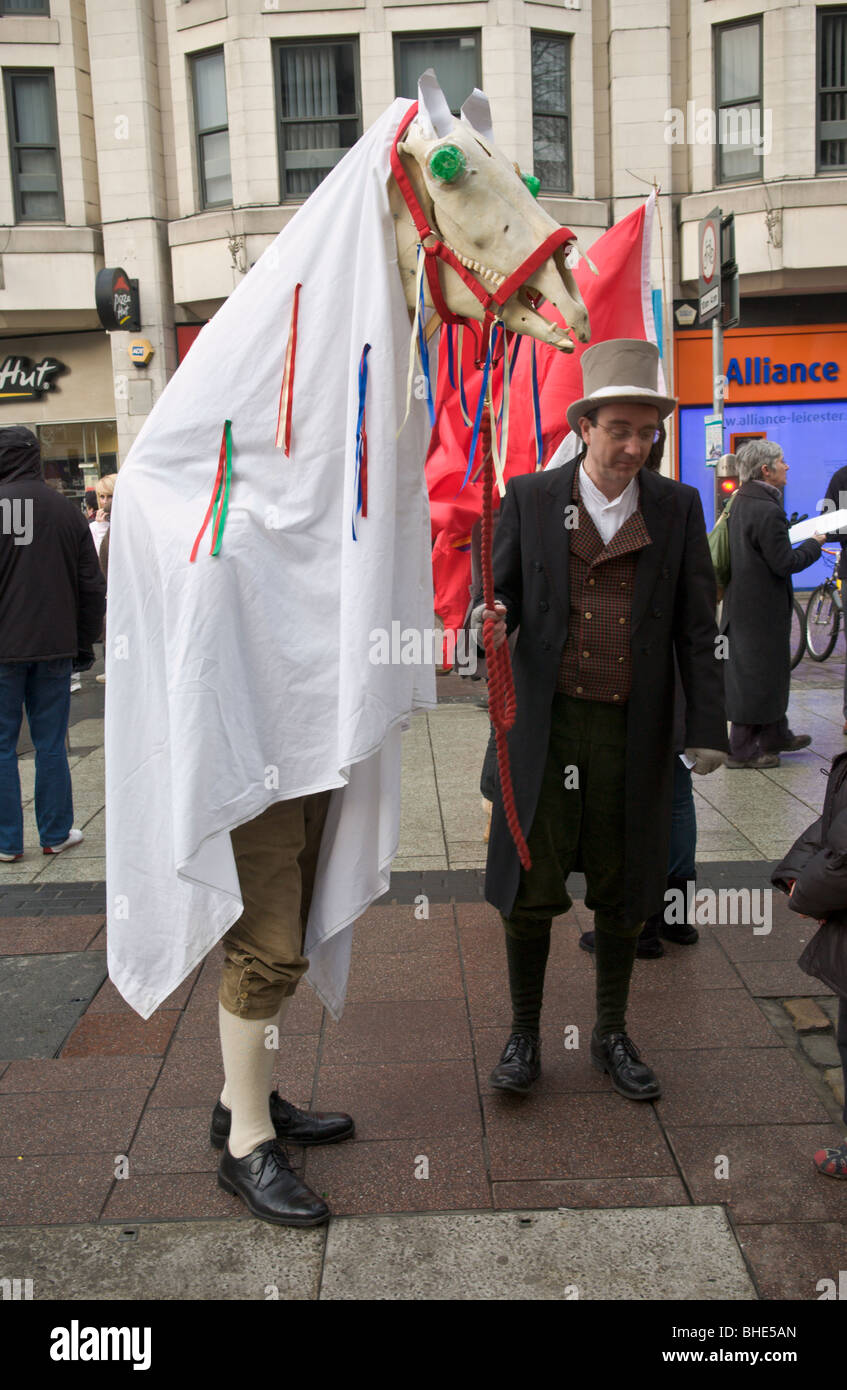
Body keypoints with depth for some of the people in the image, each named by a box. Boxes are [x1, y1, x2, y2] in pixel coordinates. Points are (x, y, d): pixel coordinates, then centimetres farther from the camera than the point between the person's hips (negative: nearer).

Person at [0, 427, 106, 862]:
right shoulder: (65, 509, 1)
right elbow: (92, 586, 5)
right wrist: (85, 642, 13)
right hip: (53, 646, 3)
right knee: (50, 744, 10)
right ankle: (56, 834, 17)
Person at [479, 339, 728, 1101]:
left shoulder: (678, 507, 4)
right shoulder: (529, 498, 1)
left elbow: (697, 626, 4)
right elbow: (502, 593, 5)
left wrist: (708, 727, -1)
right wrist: (493, 621, -20)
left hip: (634, 731, 1)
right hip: (548, 725, -1)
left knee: (621, 890, 12)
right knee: (530, 887, 3)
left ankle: (612, 1034, 32)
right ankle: (525, 1034, 24)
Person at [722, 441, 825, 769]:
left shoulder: (740, 502, 7)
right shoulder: (768, 511, -23)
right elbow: (784, 563, -21)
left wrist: (800, 539, 14)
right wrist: (814, 544, -6)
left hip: (743, 601, 10)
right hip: (762, 606, -10)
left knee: (769, 670, 20)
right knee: (756, 673, 0)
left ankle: (775, 735, 33)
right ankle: (742, 749, 9)